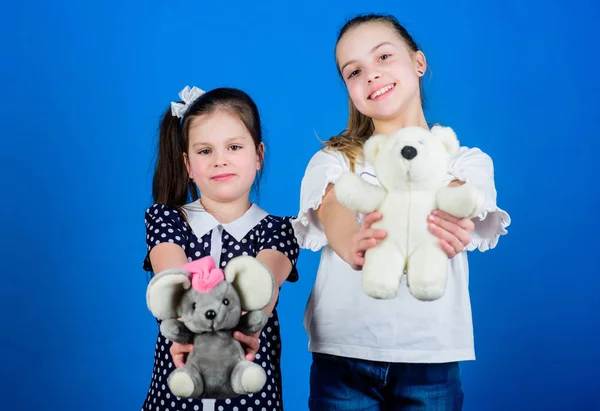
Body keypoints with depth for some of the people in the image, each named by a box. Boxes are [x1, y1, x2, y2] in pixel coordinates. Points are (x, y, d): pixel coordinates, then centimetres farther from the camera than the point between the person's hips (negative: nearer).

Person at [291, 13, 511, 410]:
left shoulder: (467, 161, 7)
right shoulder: (334, 160, 6)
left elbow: (455, 210, -15)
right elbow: (335, 214, -16)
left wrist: (447, 230, -40)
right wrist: (354, 245, -40)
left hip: (430, 354, 0)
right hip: (343, 352, 0)